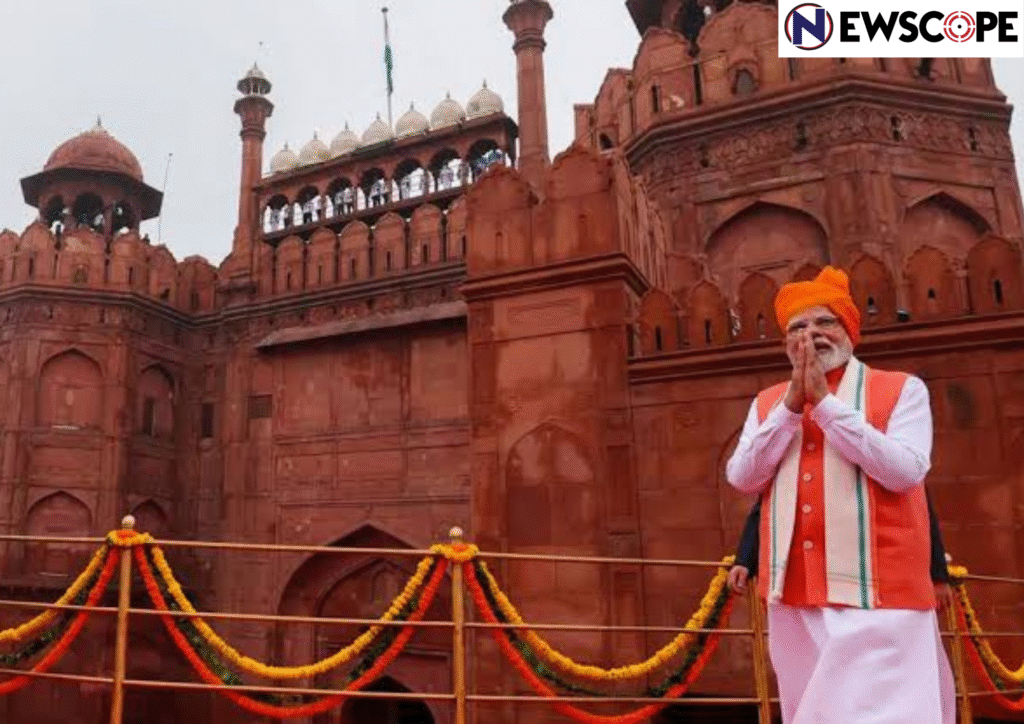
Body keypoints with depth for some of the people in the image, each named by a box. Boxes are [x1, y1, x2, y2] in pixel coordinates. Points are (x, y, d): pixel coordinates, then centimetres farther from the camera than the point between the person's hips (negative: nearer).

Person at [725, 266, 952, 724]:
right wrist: (792, 405, -8)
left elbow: (904, 471, -14)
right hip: (795, 596, 4)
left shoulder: (901, 390, 2)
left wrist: (825, 402, -14)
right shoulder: (768, 403, 11)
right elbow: (741, 479, -1)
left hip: (876, 593, -4)